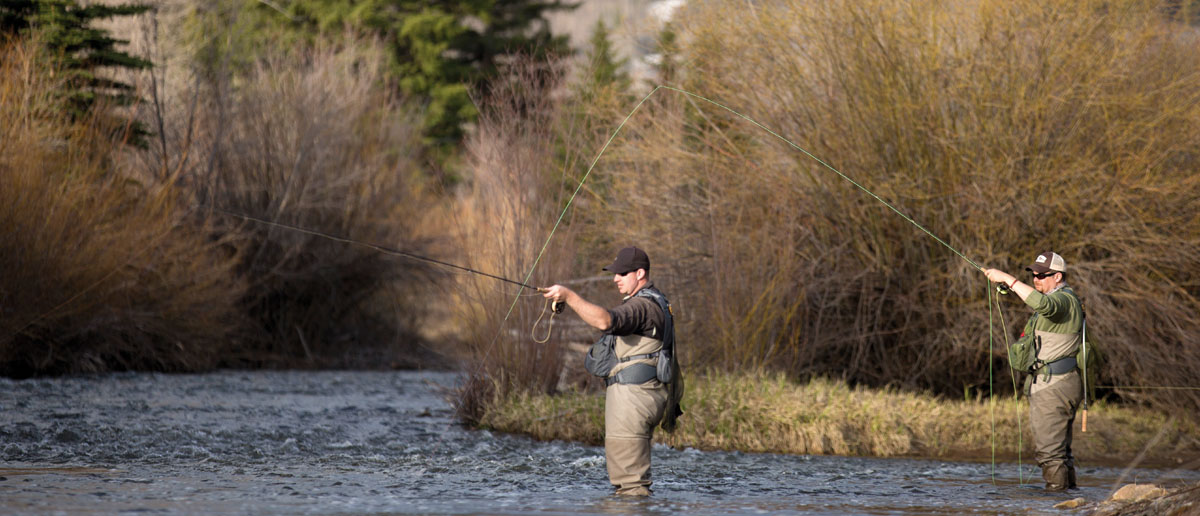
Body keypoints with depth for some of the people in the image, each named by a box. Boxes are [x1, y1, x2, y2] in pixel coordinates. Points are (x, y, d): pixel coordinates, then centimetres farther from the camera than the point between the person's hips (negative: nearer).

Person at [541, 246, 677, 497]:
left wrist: (569, 296, -32)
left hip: (632, 393, -11)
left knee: (630, 481, -11)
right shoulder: (653, 303, 21)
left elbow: (605, 321, -34)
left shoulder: (643, 305, -15)